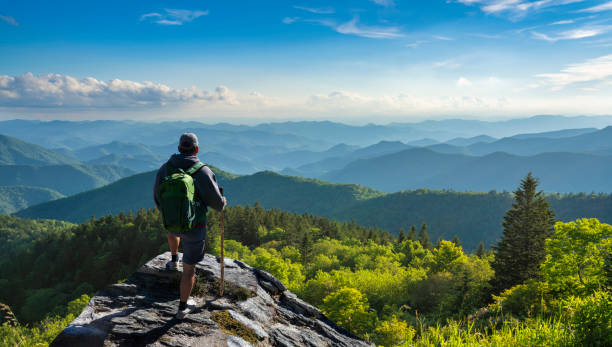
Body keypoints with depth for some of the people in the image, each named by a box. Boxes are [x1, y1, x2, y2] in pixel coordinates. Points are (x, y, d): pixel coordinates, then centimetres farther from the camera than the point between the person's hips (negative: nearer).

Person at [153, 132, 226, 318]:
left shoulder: (164, 169, -7)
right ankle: (182, 308, 21)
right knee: (189, 268, 11)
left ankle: (174, 260, 53)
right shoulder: (203, 172, -19)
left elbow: (157, 198, 5)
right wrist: (223, 202, 10)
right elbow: (216, 202, -14)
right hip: (194, 227, -4)